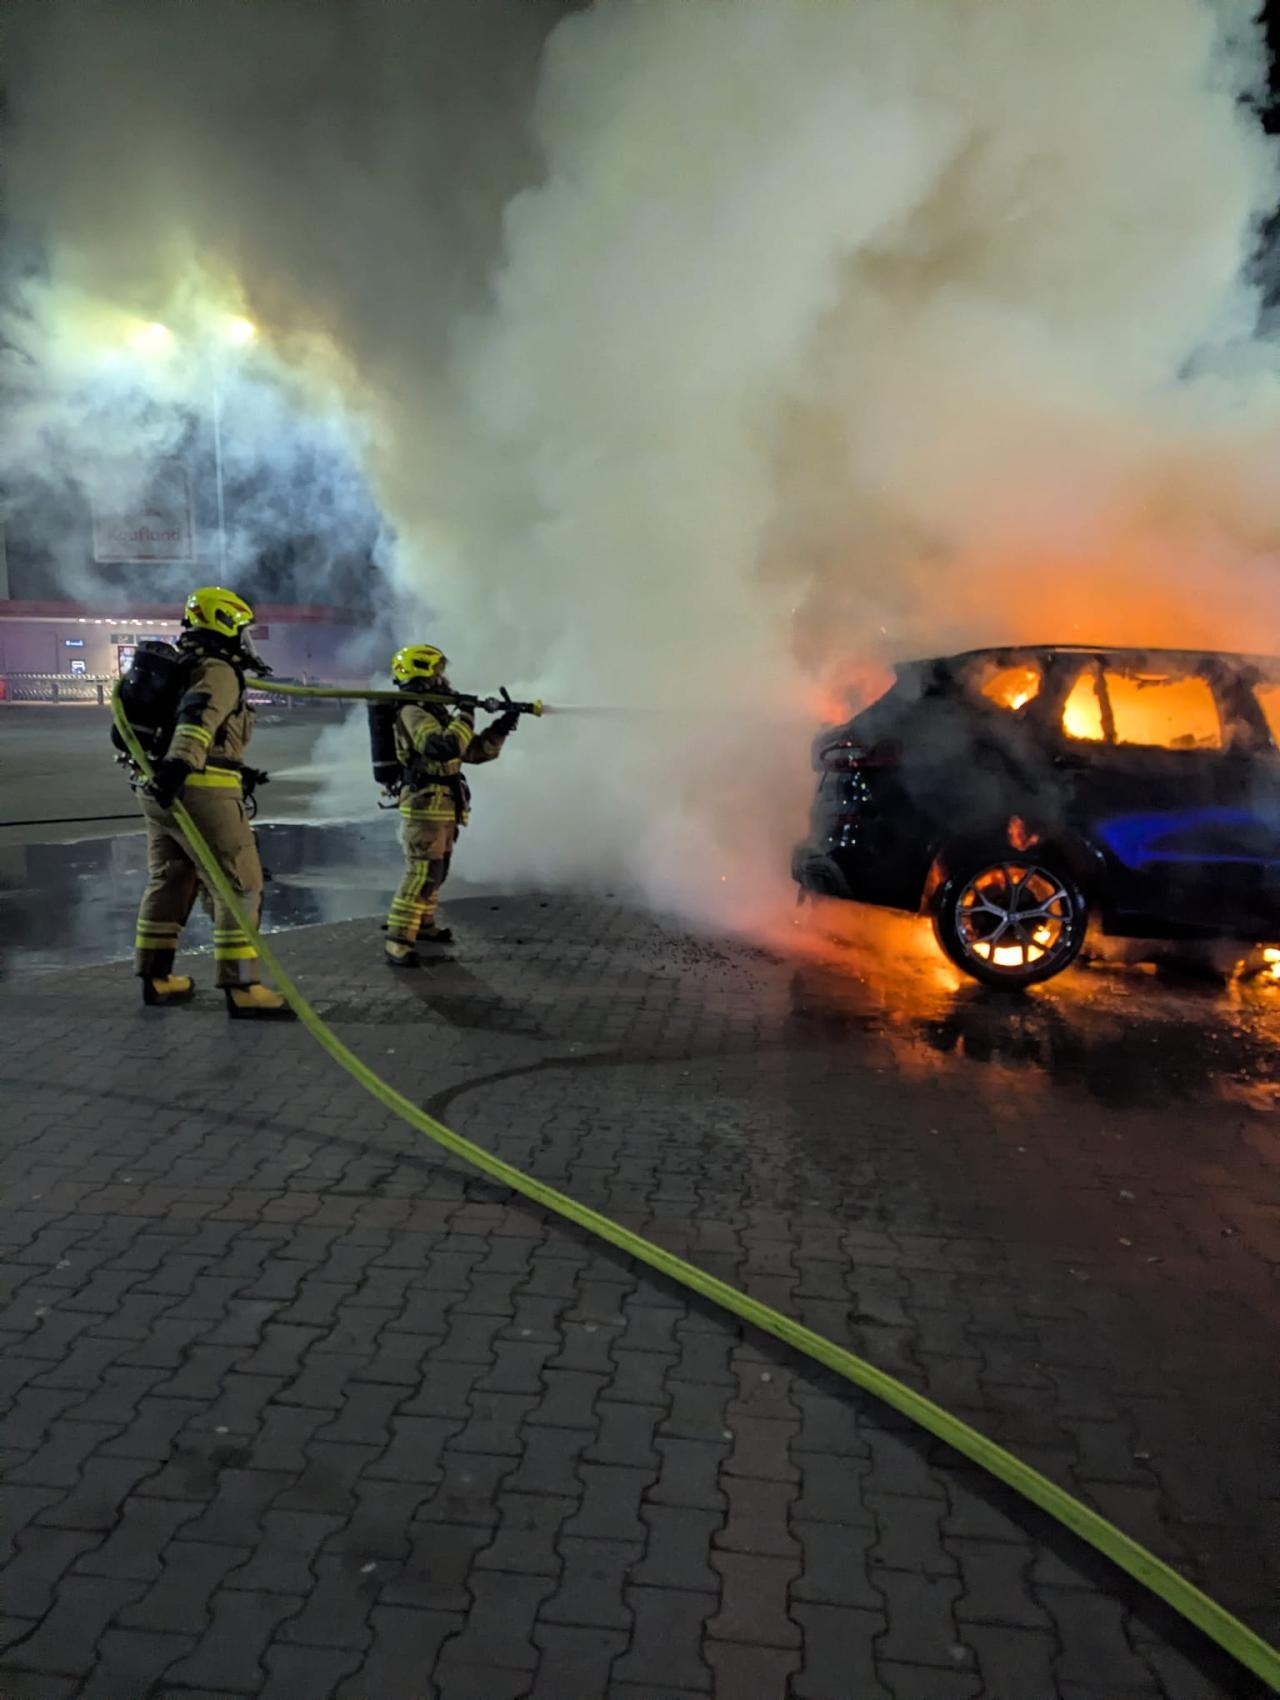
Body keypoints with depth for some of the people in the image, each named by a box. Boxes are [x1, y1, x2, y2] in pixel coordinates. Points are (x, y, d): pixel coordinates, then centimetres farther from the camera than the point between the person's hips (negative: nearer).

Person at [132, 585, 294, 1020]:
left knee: (168, 881, 17)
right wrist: (179, 764, -39)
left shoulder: (178, 669, 22)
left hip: (159, 791, 10)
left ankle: (156, 977, 22)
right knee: (240, 886, -7)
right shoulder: (219, 671, -9)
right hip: (200, 791, -10)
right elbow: (198, 718, -27)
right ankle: (241, 988, -9)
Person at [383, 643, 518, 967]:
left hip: (442, 807, 10)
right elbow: (445, 747, -32)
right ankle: (398, 944, -15)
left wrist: (500, 729, 4)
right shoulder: (413, 714, -15)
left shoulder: (436, 713, 16)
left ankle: (423, 924, 35)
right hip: (425, 806, -10)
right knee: (422, 873, -14)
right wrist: (465, 717, -19)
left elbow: (476, 751, 18)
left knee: (435, 871, 20)